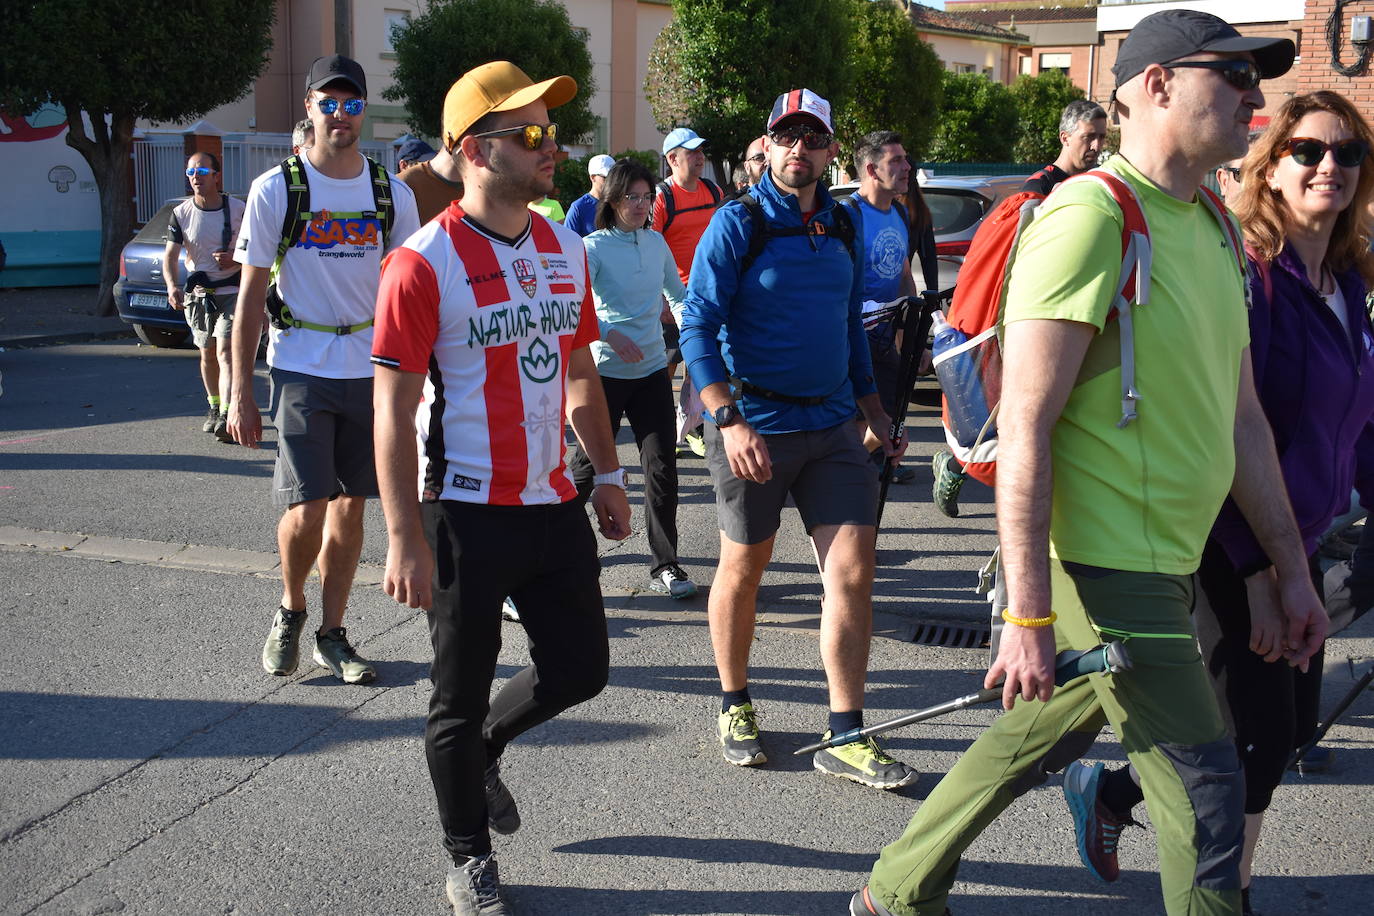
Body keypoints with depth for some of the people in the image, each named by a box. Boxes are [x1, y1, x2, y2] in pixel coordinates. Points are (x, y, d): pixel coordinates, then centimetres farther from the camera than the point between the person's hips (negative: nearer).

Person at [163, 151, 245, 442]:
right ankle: (214, 407, 35)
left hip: (232, 291, -3)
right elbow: (170, 254, -7)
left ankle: (226, 417, -23)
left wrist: (234, 259, -18)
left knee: (225, 352, -15)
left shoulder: (238, 209, -5)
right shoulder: (181, 214, 0)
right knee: (207, 354, 15)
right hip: (197, 294, 3)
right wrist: (172, 286, -26)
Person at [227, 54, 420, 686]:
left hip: (371, 370, 3)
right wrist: (241, 392, -5)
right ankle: (291, 610, 20)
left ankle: (332, 636, 21)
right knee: (306, 510, -9)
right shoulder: (275, 190, -3)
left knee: (350, 506, 8)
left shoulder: (392, 194, 4)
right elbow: (251, 294, -1)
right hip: (301, 369, -3)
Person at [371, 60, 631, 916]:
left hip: (554, 502, 6)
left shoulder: (566, 249, 7)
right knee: (461, 695, 7)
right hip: (467, 515, -6)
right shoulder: (425, 262, -14)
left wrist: (607, 474, 15)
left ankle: (484, 746, 42)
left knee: (581, 668, 13)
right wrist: (406, 538, -17)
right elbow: (393, 406, -14)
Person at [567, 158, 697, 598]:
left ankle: (665, 566, 8)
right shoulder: (594, 247, -9)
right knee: (588, 463, 6)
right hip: (606, 371, -4)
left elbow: (677, 294, 21)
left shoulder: (656, 242, 7)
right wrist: (610, 335, -26)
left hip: (653, 369, 4)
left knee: (662, 467, 0)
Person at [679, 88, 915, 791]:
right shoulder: (737, 224, -7)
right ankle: (734, 707, 30)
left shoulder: (840, 227, 10)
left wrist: (874, 411, 19)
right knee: (743, 568, 9)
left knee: (853, 568, -3)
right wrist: (728, 421, -23)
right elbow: (698, 327, -13)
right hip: (753, 427, -4)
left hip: (832, 424, 5)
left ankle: (845, 738, 4)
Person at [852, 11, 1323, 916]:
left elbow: (1242, 414, 18)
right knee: (1205, 790, -1)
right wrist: (1028, 615, -22)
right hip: (1105, 570, -9)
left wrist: (1291, 564, 18)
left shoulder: (1212, 229, 13)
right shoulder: (1091, 219, -16)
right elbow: (1025, 429, -20)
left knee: (1035, 740, 19)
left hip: (1166, 568, 9)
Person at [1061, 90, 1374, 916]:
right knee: (1261, 739, 0)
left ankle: (1108, 788, 32)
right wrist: (1256, 574, -20)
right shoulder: (1245, 274, -17)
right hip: (1234, 549, -8)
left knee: (1292, 725, 15)